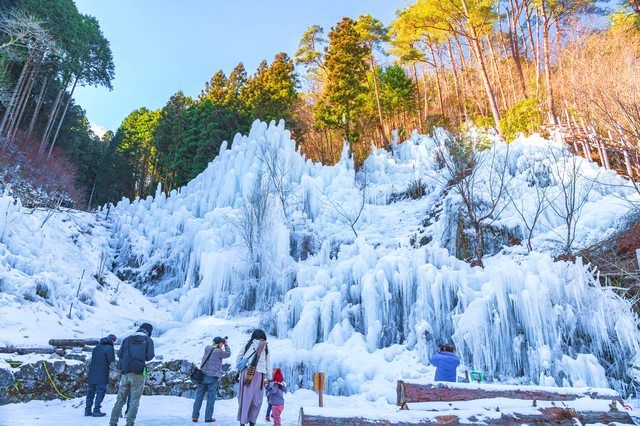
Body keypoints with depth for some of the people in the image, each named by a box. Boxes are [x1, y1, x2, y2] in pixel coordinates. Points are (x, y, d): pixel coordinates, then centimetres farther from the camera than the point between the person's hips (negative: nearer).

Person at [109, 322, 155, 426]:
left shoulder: (128, 339, 13)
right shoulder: (148, 340, 3)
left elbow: (119, 354, 9)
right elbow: (149, 357, -6)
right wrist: (153, 354, 16)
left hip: (125, 373, 3)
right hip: (138, 374, -3)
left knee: (120, 400, 13)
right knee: (134, 401, 3)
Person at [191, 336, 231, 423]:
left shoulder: (207, 348, 5)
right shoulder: (219, 352, -10)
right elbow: (228, 354, 6)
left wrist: (221, 340, 20)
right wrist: (226, 345, 16)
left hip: (202, 376, 5)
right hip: (212, 377, -5)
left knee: (199, 396, 9)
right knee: (211, 397, 4)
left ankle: (195, 416, 11)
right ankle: (208, 417, 7)